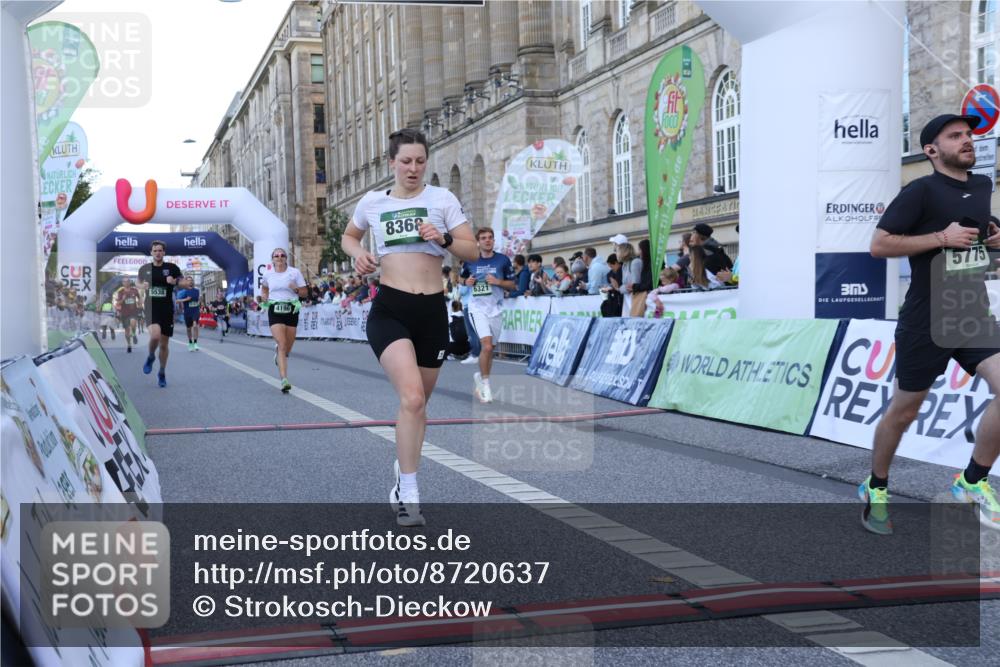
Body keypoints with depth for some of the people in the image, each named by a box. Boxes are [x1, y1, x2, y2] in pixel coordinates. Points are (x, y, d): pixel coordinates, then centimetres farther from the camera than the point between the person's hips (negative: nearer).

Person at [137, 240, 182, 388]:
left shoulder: (172, 267, -1)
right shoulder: (144, 269, 4)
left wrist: (175, 281, -17)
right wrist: (142, 286, -5)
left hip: (167, 310, 0)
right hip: (150, 309, 0)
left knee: (164, 344, 9)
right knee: (155, 335, -26)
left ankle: (162, 373, 29)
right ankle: (150, 357, 6)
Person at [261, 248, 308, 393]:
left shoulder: (295, 272, 1)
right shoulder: (268, 274, 6)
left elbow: (305, 293, 4)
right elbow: (264, 288, 27)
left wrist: (296, 289, -15)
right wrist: (265, 298, 7)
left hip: (291, 310, 1)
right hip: (275, 311, -1)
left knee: (287, 348, 7)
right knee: (282, 346, -16)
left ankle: (278, 350, 46)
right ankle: (284, 380, -21)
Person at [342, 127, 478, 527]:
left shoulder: (441, 198, 3)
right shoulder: (373, 202, 7)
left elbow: (472, 252, 0)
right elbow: (348, 236, 26)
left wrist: (444, 239, -19)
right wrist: (358, 254, 4)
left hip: (432, 312, 2)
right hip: (389, 310, -1)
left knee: (418, 402, 14)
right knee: (412, 396, -21)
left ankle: (403, 474, 38)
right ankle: (409, 495, -14)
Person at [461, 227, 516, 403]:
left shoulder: (503, 260, 0)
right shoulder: (470, 261, 1)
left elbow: (512, 284, 5)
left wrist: (498, 281, -13)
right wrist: (467, 282, -5)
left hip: (495, 309, 2)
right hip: (478, 308, -2)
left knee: (489, 349, 8)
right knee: (486, 345, -18)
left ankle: (480, 377, 31)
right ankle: (485, 384, -6)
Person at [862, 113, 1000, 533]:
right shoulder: (922, 191, -10)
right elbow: (879, 245, -15)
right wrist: (942, 237, -19)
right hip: (926, 322, -5)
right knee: (903, 411, 6)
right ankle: (875, 490, 28)